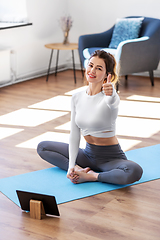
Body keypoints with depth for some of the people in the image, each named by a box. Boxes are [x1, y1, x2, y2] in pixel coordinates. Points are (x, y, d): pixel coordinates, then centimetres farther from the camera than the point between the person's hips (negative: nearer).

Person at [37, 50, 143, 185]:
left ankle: (91, 176, -16)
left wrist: (111, 93, -69)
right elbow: (74, 135, -1)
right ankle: (79, 169, -12)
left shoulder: (110, 98, -18)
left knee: (134, 171, -38)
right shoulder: (77, 98, -1)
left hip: (111, 157, -5)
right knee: (42, 147, 6)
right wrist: (71, 165, -11)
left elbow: (111, 102, -45)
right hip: (88, 153, 6)